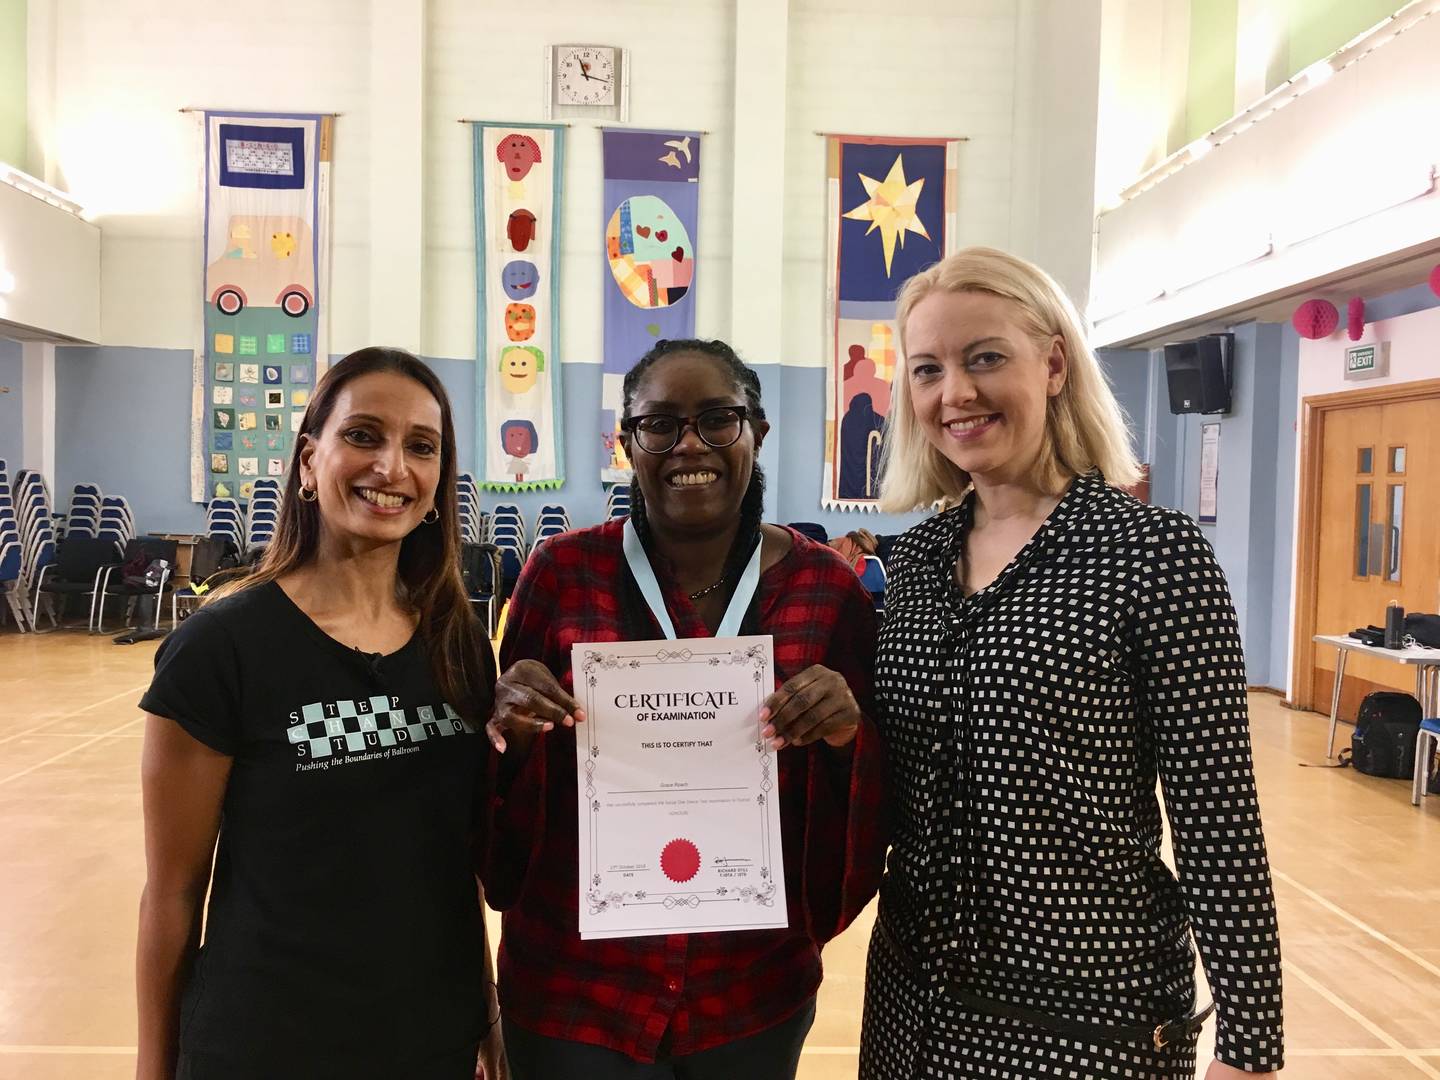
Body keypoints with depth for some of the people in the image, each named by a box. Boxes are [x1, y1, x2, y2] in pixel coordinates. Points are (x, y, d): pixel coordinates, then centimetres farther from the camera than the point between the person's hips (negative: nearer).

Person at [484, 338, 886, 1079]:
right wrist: (513, 731, -21)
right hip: (572, 988, -1)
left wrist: (848, 736, -21)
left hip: (756, 992, 1)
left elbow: (872, 815, -1)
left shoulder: (827, 586, -7)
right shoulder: (563, 572, -9)